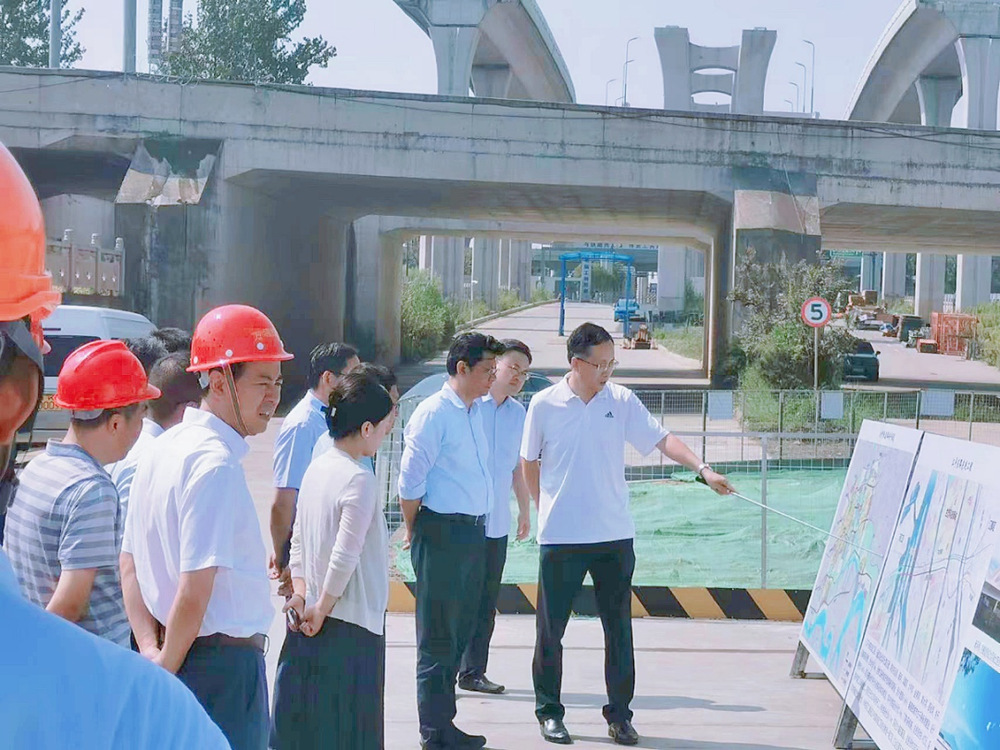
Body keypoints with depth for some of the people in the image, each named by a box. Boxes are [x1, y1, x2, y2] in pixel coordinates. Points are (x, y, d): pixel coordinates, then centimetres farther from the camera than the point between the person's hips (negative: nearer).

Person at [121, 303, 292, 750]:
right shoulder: (217, 464, -20)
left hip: (178, 656, 9)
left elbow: (130, 566, 12)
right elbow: (194, 592, -24)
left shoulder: (162, 450, 8)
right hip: (224, 662, -9)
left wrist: (153, 653, 6)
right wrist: (166, 669, -10)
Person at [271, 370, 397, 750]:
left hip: (309, 621, 8)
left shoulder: (317, 468, 6)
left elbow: (298, 541, 8)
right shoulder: (360, 479, -18)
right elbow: (345, 557, -21)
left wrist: (301, 594, 3)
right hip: (351, 626, -8)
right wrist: (321, 611, -11)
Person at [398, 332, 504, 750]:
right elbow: (410, 480, -13)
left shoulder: (476, 412, 13)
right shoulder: (434, 413, -14)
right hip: (442, 533, -9)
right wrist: (414, 532, -5)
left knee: (459, 632, 15)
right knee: (438, 637, 0)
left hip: (474, 531, 9)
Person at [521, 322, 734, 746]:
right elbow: (529, 462, 6)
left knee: (618, 627, 6)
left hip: (614, 536, 2)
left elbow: (660, 439, -4)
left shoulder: (622, 401, 1)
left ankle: (619, 715, 16)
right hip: (560, 537, -2)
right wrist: (545, 508, 4)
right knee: (550, 628, 5)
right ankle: (549, 711, 19)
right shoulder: (544, 405, -4)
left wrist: (702, 469, -17)